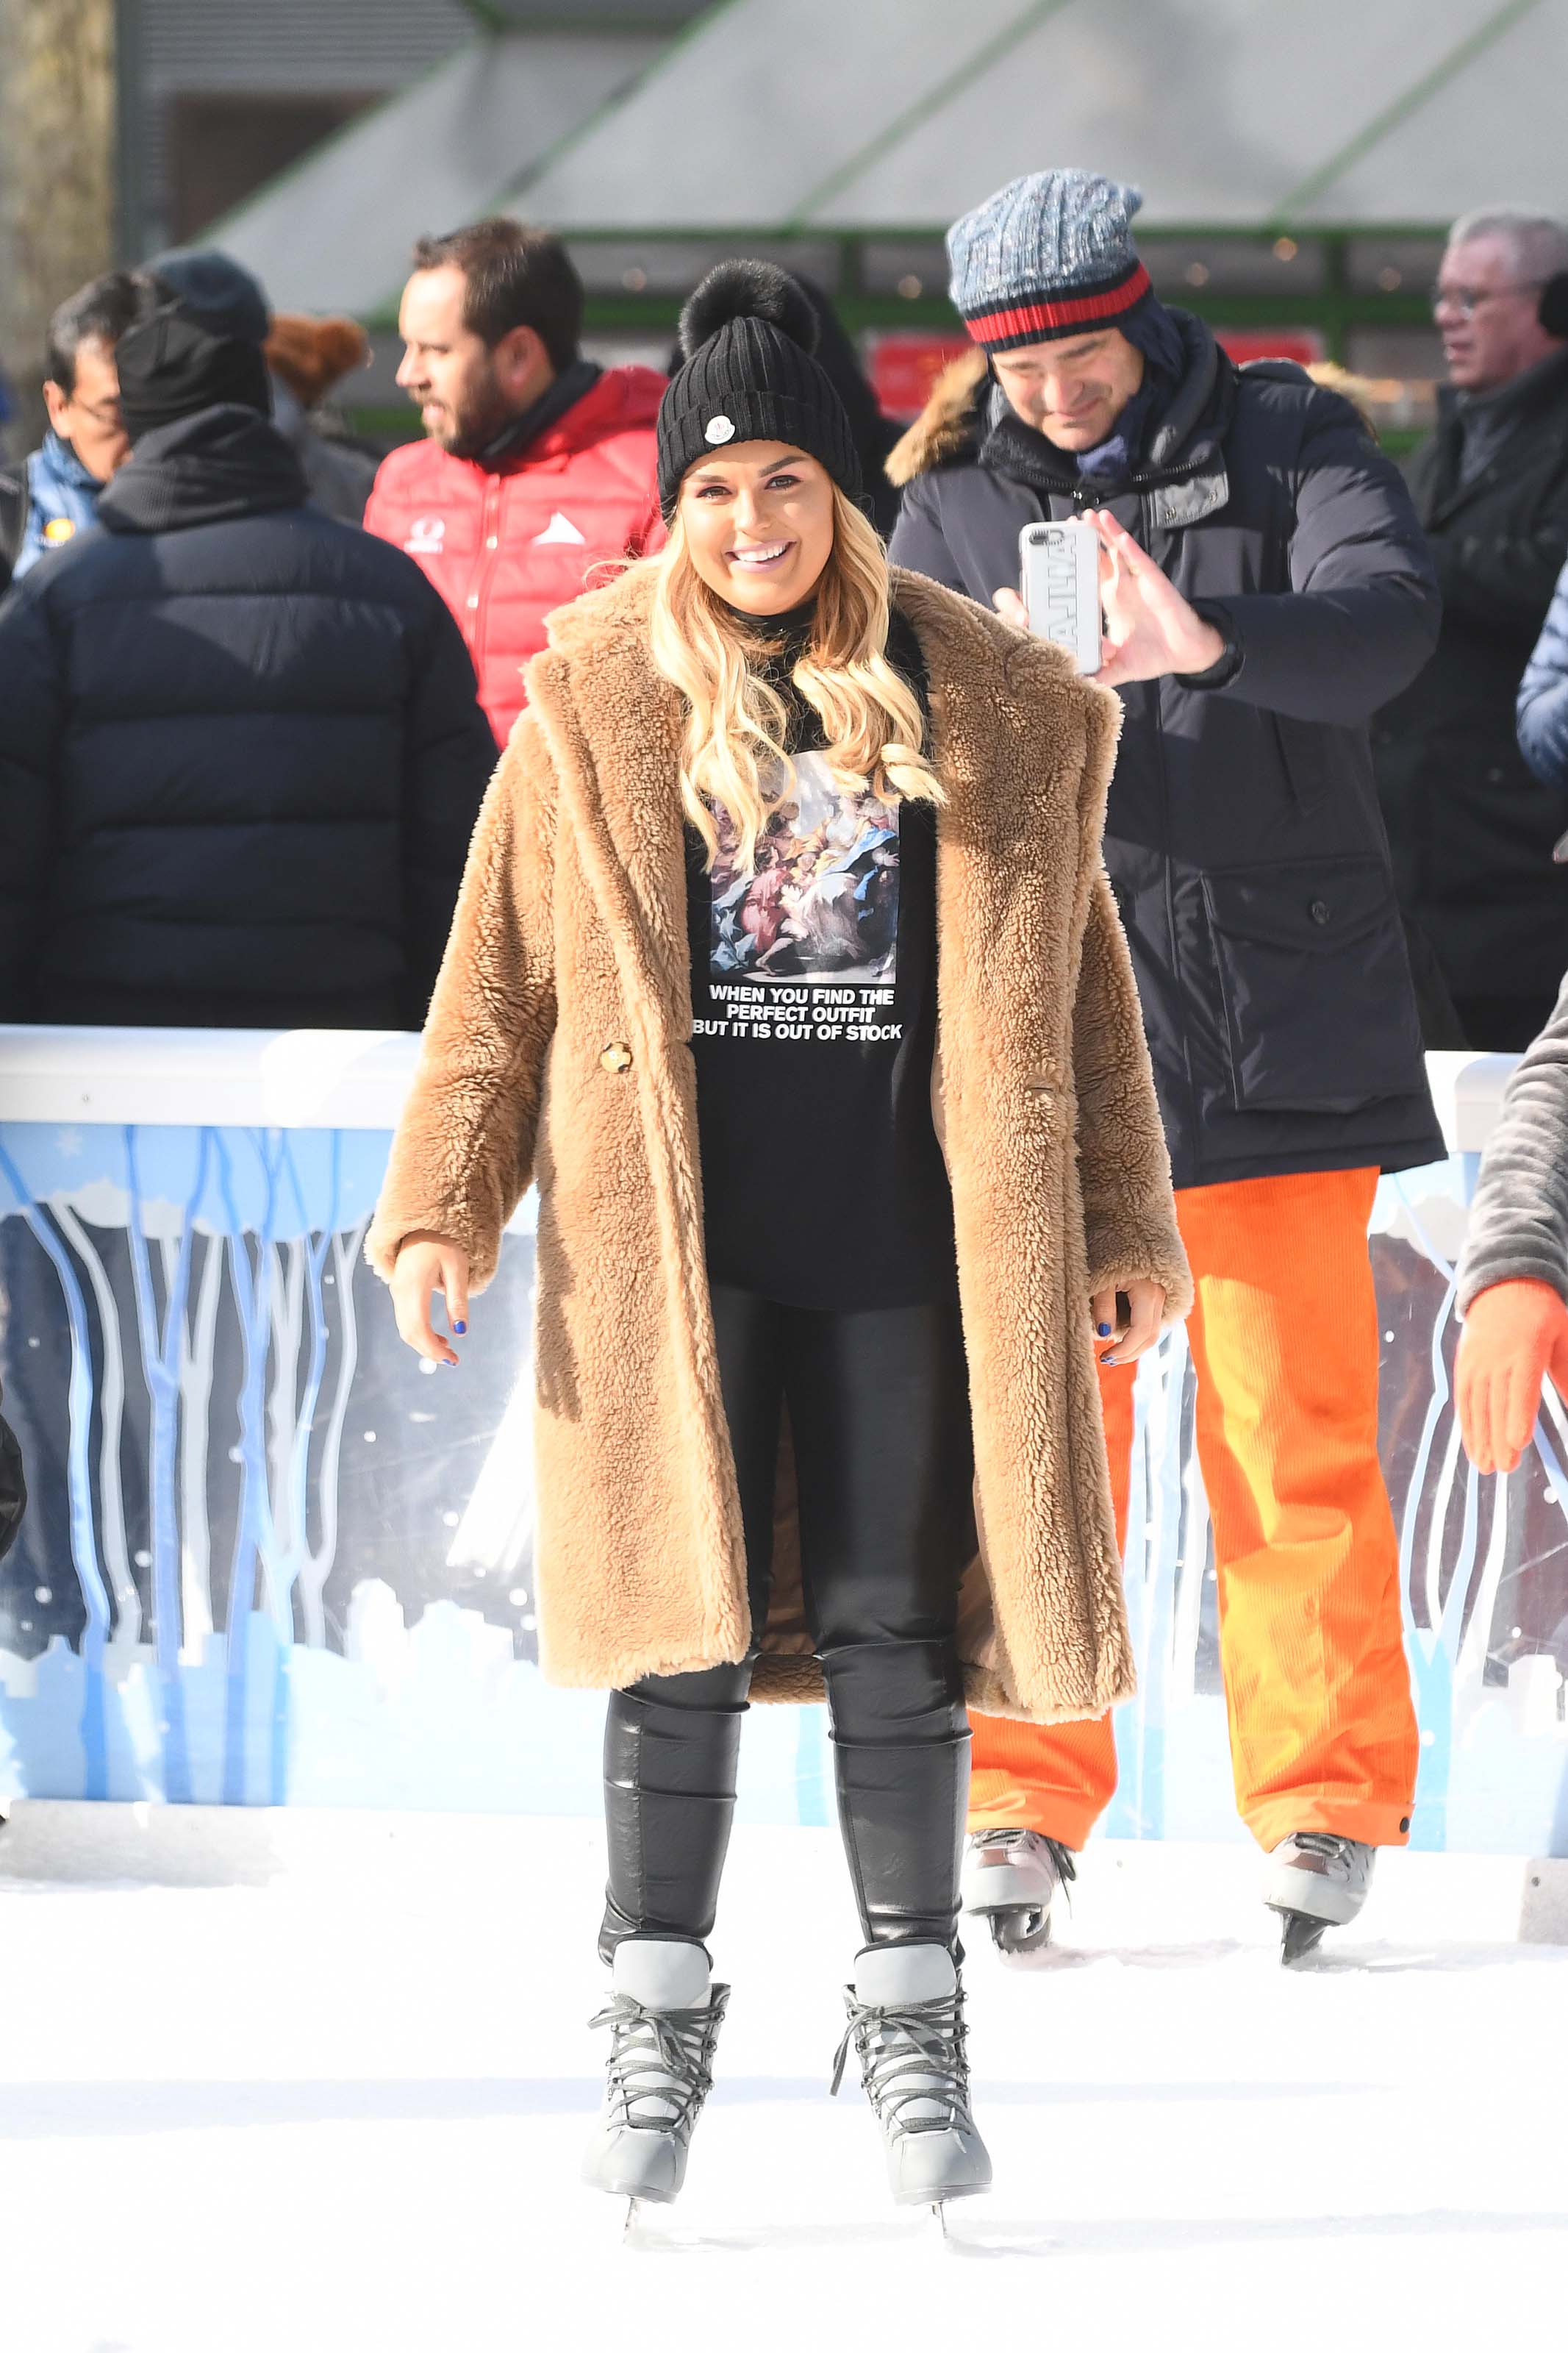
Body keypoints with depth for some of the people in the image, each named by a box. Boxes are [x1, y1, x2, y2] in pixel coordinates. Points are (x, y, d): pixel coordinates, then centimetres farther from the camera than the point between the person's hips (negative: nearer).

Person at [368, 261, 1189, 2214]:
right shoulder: (596, 709, 4)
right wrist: (442, 1203, 2)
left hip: (902, 1241, 0)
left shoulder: (986, 712, 5)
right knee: (690, 1627, 0)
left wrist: (1120, 1219, 11)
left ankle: (911, 2015, 12)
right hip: (676, 1242, 0)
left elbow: (1069, 978, 11)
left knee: (891, 1622, 2)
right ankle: (658, 2014, 10)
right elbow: (501, 970, 8)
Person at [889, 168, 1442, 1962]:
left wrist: (1207, 639, -37)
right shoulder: (951, 498, 8)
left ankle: (1323, 1799, 8)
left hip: (1272, 1006, -2)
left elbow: (1388, 616, -17)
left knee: (1292, 1425, 0)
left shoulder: (1286, 446, 1)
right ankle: (1022, 1797, 10)